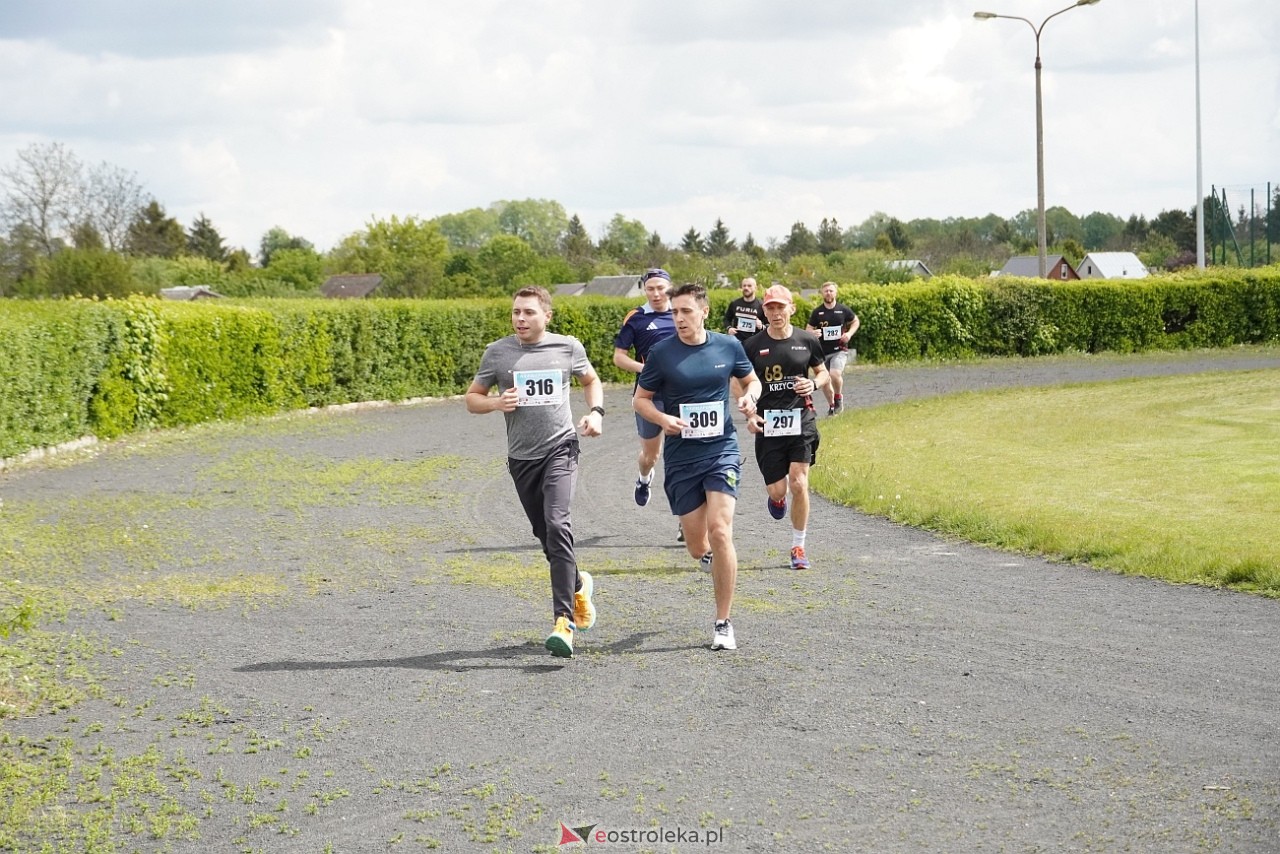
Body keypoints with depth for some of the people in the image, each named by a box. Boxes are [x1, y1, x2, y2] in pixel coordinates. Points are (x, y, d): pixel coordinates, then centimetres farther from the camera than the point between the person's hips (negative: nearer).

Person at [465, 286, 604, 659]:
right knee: (545, 534, 12)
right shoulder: (497, 353, 1)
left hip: (560, 449, -3)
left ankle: (564, 622, -26)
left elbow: (591, 380, 20)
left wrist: (596, 412, 1)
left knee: (557, 524, -21)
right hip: (522, 456, 3)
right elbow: (472, 398, 9)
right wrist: (496, 403, -12)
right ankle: (578, 585, 44)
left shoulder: (568, 347, 1)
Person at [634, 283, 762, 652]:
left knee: (720, 531, -17)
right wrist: (663, 419, -16)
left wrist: (749, 397, -7)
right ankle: (712, 558, 46)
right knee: (697, 547, 5)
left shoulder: (728, 346, 0)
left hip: (722, 450, -1)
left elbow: (751, 380, 17)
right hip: (680, 458, 1)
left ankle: (723, 624, -7)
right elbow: (640, 399, 4)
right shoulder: (662, 352, -4)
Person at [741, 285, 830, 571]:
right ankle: (776, 497, 41)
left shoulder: (808, 341, 3)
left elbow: (824, 373, 16)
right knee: (777, 490, 0)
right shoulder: (753, 346, 0)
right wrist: (749, 414, -9)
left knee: (799, 484, -10)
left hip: (801, 421, 0)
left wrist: (814, 383, -6)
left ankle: (798, 547, 5)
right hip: (768, 424, 0)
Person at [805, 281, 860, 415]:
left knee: (835, 374, -26)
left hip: (839, 350, -3)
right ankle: (831, 405, 31)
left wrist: (849, 333, -5)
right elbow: (808, 328, 8)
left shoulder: (843, 309, -2)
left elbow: (856, 321, 13)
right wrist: (813, 332, -16)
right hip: (822, 352, 3)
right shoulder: (817, 312, 1)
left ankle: (838, 397, 3)